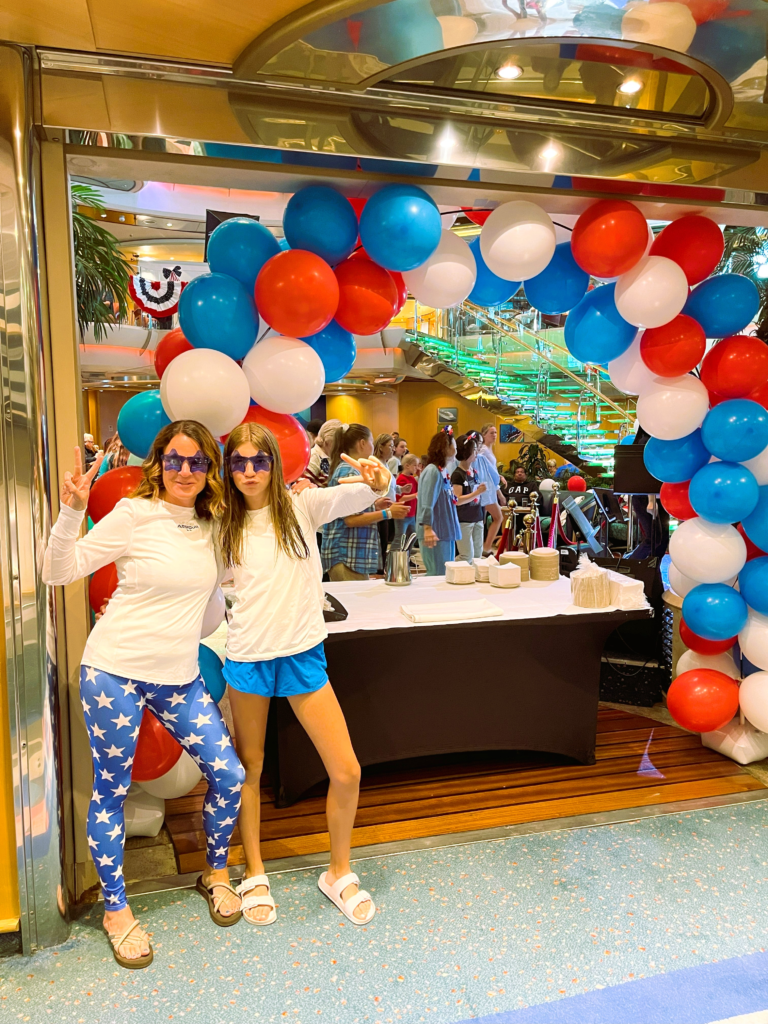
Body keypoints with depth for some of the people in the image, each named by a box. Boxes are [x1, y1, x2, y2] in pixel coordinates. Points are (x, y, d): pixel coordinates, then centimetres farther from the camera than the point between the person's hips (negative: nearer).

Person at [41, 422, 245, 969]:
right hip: (115, 672, -4)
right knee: (111, 790, 10)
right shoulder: (135, 514, -11)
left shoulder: (212, 524, 5)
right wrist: (72, 512, -26)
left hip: (180, 677, 5)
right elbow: (60, 571, -12)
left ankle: (217, 872, 31)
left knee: (229, 776, 3)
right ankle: (116, 908, 33)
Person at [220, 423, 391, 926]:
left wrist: (378, 479, -36)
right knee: (249, 770, 14)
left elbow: (367, 494, -14)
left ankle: (340, 873, 24)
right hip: (247, 655, 1)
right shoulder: (226, 525, 3)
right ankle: (255, 875, 36)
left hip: (303, 653, -1)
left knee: (347, 772, 0)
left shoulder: (301, 506, -3)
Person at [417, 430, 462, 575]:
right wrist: (427, 528, -28)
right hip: (435, 534, -10)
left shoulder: (442, 471, 13)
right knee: (438, 576, -7)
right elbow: (427, 503, -22)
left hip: (446, 532, 10)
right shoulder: (432, 471, -14)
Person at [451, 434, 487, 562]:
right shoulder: (457, 474, -12)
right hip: (464, 521, -7)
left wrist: (481, 490, 4)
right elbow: (458, 500, -19)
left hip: (477, 518, 7)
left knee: (478, 555, 10)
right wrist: (477, 492, -21)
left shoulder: (474, 471, 9)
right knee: (468, 557, -6)